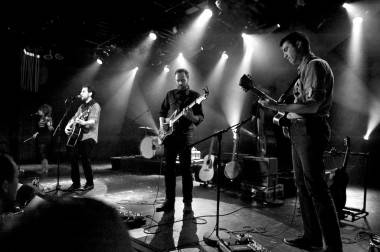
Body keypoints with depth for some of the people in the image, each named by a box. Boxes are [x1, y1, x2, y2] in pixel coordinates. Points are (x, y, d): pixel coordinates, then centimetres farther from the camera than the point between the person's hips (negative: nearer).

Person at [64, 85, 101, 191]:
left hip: (89, 137, -7)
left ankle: (90, 183, 5)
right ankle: (76, 183, 12)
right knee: (72, 157, 0)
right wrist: (68, 126, 1)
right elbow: (74, 118, 19)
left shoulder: (95, 106, -3)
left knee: (85, 159, -11)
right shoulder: (81, 107, 22)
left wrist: (84, 122, -38)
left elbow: (94, 120, -19)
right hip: (78, 136, 8)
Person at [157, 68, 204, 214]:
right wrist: (162, 124, 3)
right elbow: (162, 112, 20)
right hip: (169, 135, 4)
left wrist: (192, 117, -23)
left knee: (186, 169, -4)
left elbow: (201, 117, -1)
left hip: (185, 135, -3)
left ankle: (187, 203, 6)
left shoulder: (194, 96, 4)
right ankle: (169, 201, 14)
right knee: (169, 168, 4)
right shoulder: (170, 94, 14)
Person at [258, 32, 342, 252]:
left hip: (310, 130, -10)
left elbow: (312, 106, -20)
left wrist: (277, 107, -21)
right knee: (303, 186, 12)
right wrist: (284, 113, 11)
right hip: (299, 130, 10)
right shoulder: (305, 69, 20)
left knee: (316, 188, -8)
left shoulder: (316, 65, -9)